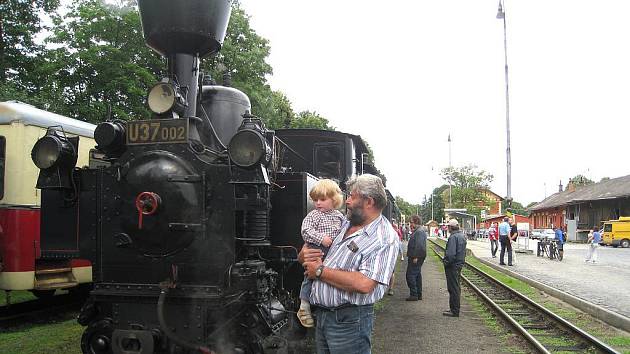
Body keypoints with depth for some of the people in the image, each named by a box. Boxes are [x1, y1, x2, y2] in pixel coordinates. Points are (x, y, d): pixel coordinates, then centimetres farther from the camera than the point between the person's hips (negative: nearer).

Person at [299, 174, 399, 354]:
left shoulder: (385, 238, -14)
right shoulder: (343, 224, 10)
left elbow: (364, 284, -25)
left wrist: (320, 271, -16)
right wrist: (304, 255, -4)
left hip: (349, 320, -7)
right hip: (321, 316, 7)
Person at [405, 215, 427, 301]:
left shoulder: (419, 232, -17)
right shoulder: (417, 231, 17)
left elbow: (419, 246, -24)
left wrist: (415, 257, -25)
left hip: (415, 258, -11)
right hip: (416, 257, 11)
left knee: (411, 275, -9)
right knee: (417, 275, 14)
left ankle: (414, 295, -6)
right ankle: (419, 294, 21)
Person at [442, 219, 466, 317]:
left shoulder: (453, 237, -20)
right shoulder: (462, 236, 12)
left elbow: (451, 253, -25)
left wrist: (446, 262, -13)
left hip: (452, 265, -10)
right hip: (460, 264, 10)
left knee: (453, 288, -4)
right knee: (456, 288, 16)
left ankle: (454, 311, -1)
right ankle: (454, 308, 24)